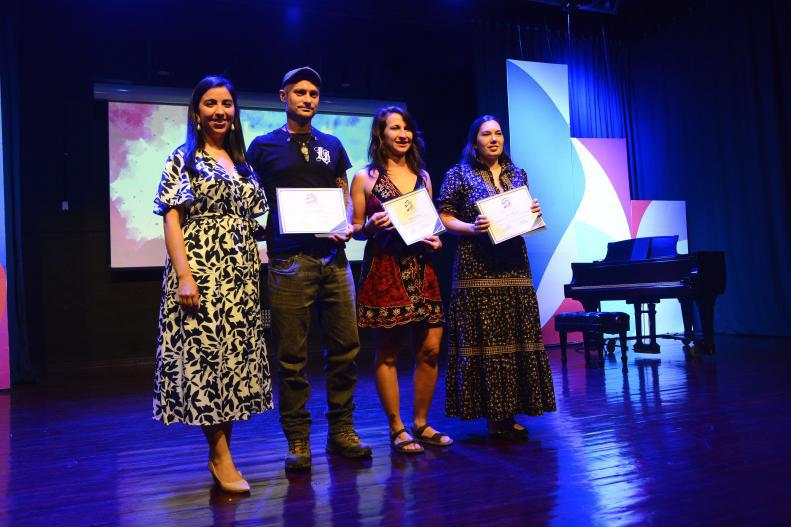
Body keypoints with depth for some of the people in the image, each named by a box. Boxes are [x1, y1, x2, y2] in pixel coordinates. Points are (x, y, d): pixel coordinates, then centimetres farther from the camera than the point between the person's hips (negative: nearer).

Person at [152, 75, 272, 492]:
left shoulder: (243, 163, 16)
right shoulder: (183, 159, 2)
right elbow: (172, 219, -7)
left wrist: (256, 271, 7)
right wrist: (184, 275, -18)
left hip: (241, 274, 6)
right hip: (202, 271, -5)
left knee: (236, 356, 6)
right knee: (206, 355, -6)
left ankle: (220, 451, 16)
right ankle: (221, 458, 2)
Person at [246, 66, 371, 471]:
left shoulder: (331, 145, 16)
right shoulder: (263, 146, 7)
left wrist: (347, 226, -1)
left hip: (333, 258, 4)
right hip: (289, 261, -3)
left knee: (344, 347, 5)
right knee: (292, 355, 0)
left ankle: (341, 431, 20)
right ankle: (298, 441, 13)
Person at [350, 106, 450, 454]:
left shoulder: (422, 175, 16)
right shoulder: (365, 177, 3)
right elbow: (355, 229, 3)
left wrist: (435, 239, 2)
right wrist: (371, 226, -17)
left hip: (421, 268, 5)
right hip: (384, 269, -4)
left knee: (430, 349, 2)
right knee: (387, 353, 1)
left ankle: (421, 423, 19)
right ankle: (397, 429, 14)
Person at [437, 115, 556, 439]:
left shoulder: (517, 173, 16)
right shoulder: (459, 174, 2)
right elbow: (444, 218, -2)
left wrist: (533, 214, 1)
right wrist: (472, 228, -17)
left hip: (514, 267, 5)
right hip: (478, 269, -5)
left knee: (518, 338, 4)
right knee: (483, 340, -5)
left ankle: (509, 412, 14)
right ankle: (492, 415, 6)